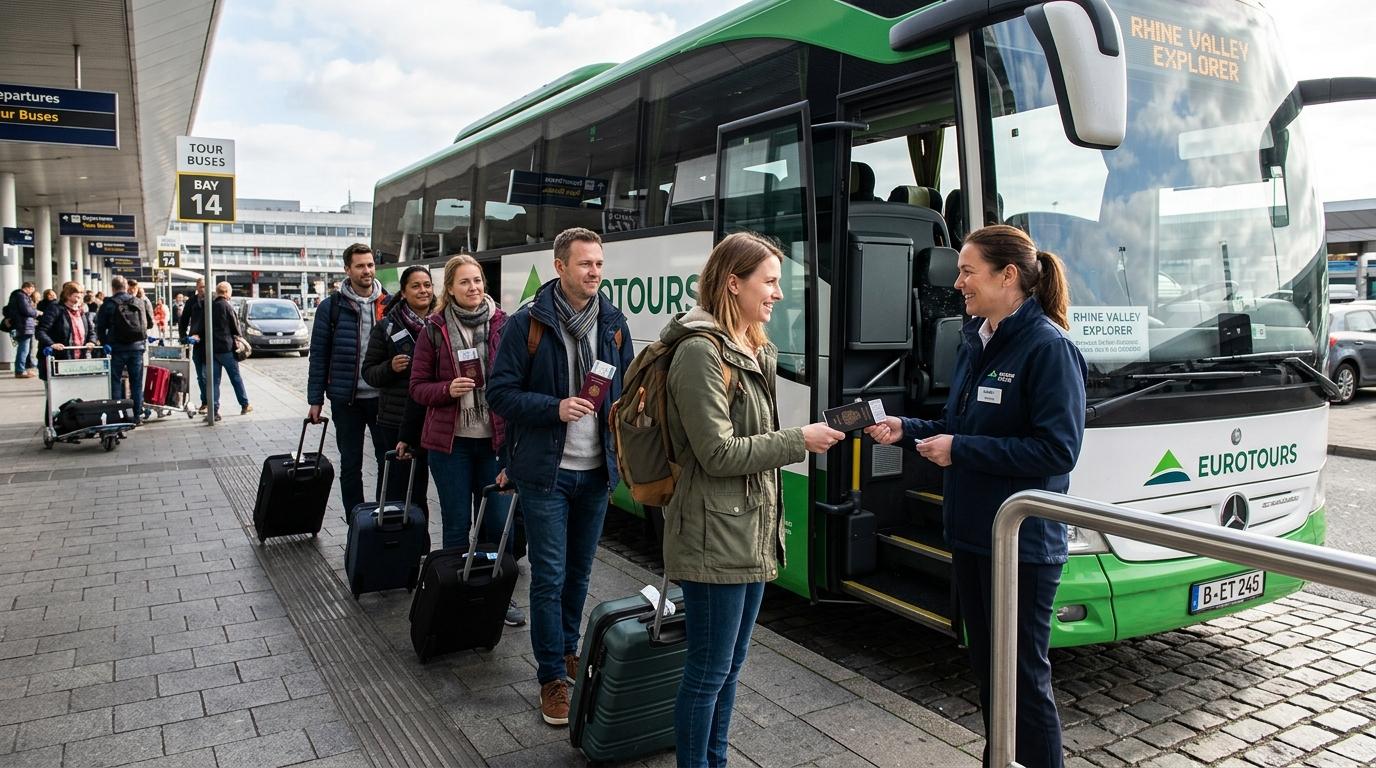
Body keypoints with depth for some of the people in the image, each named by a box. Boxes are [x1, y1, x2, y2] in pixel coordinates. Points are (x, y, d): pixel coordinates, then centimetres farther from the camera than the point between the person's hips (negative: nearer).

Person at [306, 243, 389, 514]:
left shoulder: (389, 304, 3)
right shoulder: (331, 306, -1)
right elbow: (319, 355, 0)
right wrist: (315, 399, -3)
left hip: (383, 397, 1)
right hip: (346, 399, -1)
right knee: (350, 464, 9)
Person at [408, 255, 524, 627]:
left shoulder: (502, 325, 1)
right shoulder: (434, 329, 0)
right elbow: (418, 387, 5)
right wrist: (448, 389, -16)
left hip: (495, 440, 1)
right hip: (450, 441, 0)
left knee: (500, 524, 4)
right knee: (457, 526, 7)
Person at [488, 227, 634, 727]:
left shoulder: (613, 323, 5)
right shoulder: (527, 324, -10)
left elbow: (628, 382, 16)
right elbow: (499, 393, -10)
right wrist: (556, 407, -23)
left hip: (596, 471, 5)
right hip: (545, 472, -4)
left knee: (579, 571, 18)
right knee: (549, 576, 1)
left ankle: (567, 649, 38)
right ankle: (553, 677, 15)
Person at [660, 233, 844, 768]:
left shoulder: (754, 352, 12)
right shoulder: (700, 351, -16)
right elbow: (718, 453, -20)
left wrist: (771, 527, 18)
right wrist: (800, 440, -15)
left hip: (751, 535, 9)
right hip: (714, 538, -9)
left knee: (730, 665, 18)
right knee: (708, 672, 2)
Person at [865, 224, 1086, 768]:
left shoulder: (1048, 347, -15)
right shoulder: (975, 343, 10)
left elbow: (1058, 450, -21)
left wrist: (960, 451, -21)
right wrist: (906, 429, 3)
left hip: (1021, 544, -8)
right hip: (970, 534, 9)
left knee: (1023, 678, 4)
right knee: (985, 665, 20)